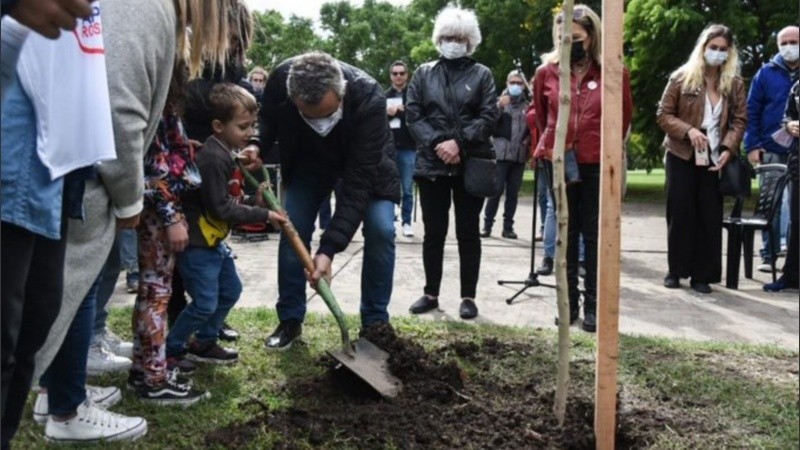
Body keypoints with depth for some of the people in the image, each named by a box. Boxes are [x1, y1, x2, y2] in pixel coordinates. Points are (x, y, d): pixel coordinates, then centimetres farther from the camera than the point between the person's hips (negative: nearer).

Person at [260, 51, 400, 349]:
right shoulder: (280, 80, -33)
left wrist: (329, 248, -45)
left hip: (366, 162, -2)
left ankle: (375, 323, 1)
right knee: (292, 231, -4)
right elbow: (267, 122, -7)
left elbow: (358, 181, -40)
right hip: (308, 160, 3)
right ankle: (290, 320, 12)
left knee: (381, 231, -16)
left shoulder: (370, 100, -42)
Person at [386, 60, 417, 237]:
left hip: (408, 147, -2)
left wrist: (398, 112, -13)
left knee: (407, 188, 2)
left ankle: (406, 221, 11)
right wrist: (387, 113, -13)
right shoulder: (384, 96, 10)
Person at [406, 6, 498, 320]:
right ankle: (431, 293, 19)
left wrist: (459, 143, -16)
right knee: (433, 232, 7)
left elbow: (489, 116, -4)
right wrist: (437, 143, -13)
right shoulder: (423, 73, 11)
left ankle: (468, 297, 13)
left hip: (471, 164, -1)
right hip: (432, 164, 1)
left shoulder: (481, 74, 7)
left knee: (468, 232, 4)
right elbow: (412, 115, 2)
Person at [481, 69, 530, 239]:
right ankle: (487, 225, 3)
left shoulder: (527, 106, 9)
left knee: (513, 193, 6)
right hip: (500, 153, -3)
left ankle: (508, 227, 12)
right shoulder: (500, 101, 4)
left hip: (519, 156, 3)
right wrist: (499, 106, -19)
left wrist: (528, 140, -1)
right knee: (496, 190, -6)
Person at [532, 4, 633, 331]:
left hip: (598, 165, -2)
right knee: (566, 235, 9)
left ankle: (593, 304, 12)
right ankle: (569, 302, 17)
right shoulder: (546, 71, 0)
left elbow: (624, 116, 9)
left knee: (594, 235, 4)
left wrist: (609, 147, 12)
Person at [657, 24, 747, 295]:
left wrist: (728, 149, -13)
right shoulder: (682, 78, -3)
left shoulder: (735, 84, 4)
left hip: (715, 159, 2)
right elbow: (663, 114, -3)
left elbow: (740, 120, 3)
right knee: (680, 213, 3)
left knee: (710, 217, 2)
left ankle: (702, 274, 10)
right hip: (682, 157, -2)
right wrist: (688, 130, -19)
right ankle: (676, 270, 15)